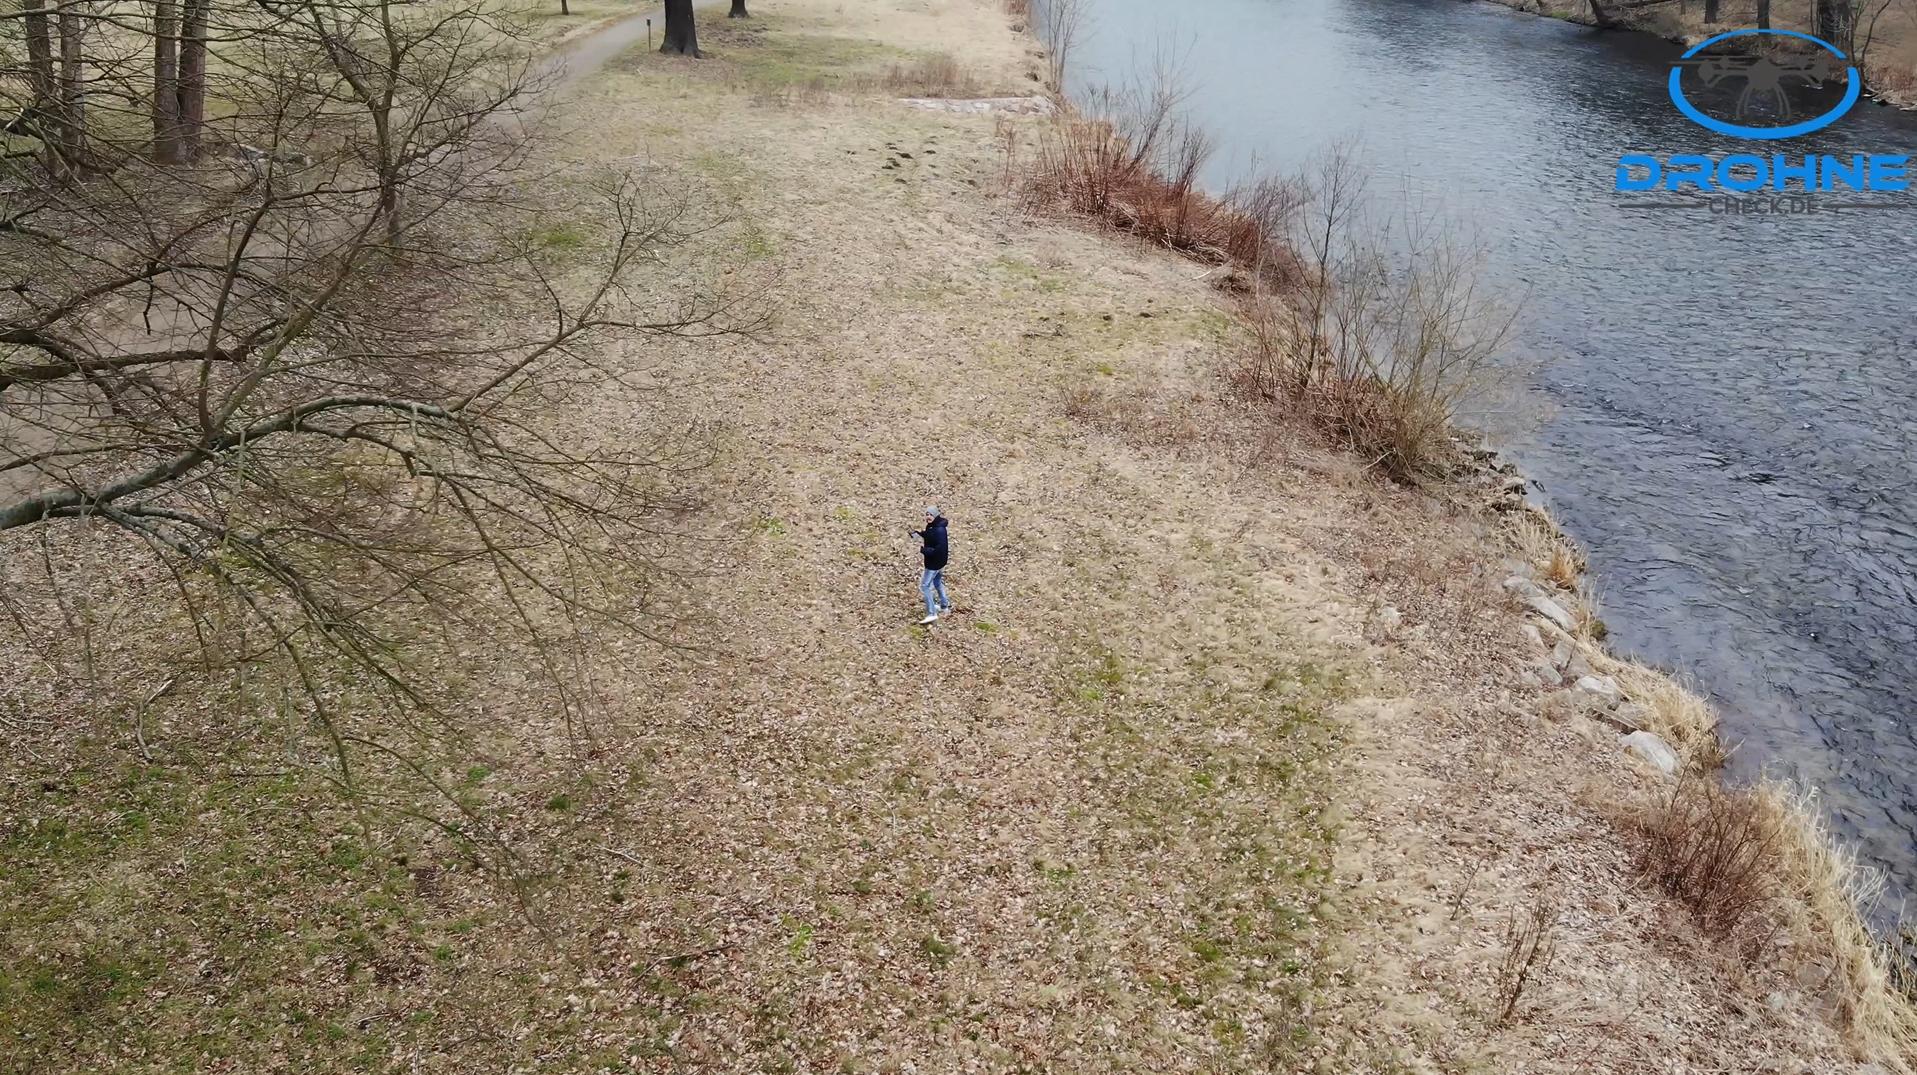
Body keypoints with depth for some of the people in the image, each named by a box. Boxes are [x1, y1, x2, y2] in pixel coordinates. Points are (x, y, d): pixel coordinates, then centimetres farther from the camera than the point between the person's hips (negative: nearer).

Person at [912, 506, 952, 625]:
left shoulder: (939, 530, -28)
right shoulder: (932, 526, 2)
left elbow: (940, 549, -33)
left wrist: (923, 550, -27)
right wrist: (920, 533, 5)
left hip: (934, 563, -11)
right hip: (938, 562, 11)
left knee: (924, 586, -7)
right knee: (937, 583, 27)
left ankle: (931, 614, -7)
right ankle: (944, 606, 42)